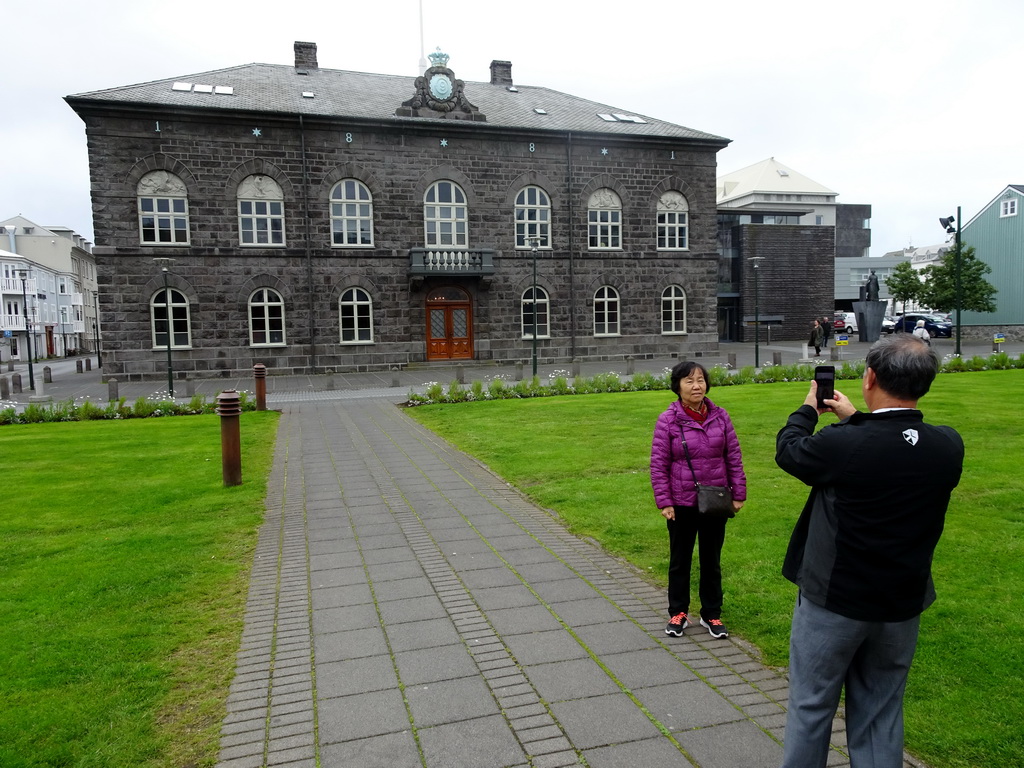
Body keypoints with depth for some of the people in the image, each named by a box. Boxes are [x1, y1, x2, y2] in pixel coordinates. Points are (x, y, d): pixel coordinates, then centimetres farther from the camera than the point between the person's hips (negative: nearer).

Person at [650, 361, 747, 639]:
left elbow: (734, 457, 3)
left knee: (712, 560, 16)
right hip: (682, 504, -2)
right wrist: (664, 502, -11)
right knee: (680, 560, 14)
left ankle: (711, 615, 32)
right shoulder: (668, 420, -11)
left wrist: (738, 494, 2)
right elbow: (658, 464, -9)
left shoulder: (720, 416, -3)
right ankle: (678, 613, 31)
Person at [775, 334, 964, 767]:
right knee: (880, 716, 20)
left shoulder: (841, 445, -26)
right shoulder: (949, 447, -12)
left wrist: (808, 408, 12)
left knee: (810, 707, 14)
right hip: (901, 606, 4)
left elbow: (787, 450, -5)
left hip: (833, 602, -4)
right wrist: (855, 419, 16)